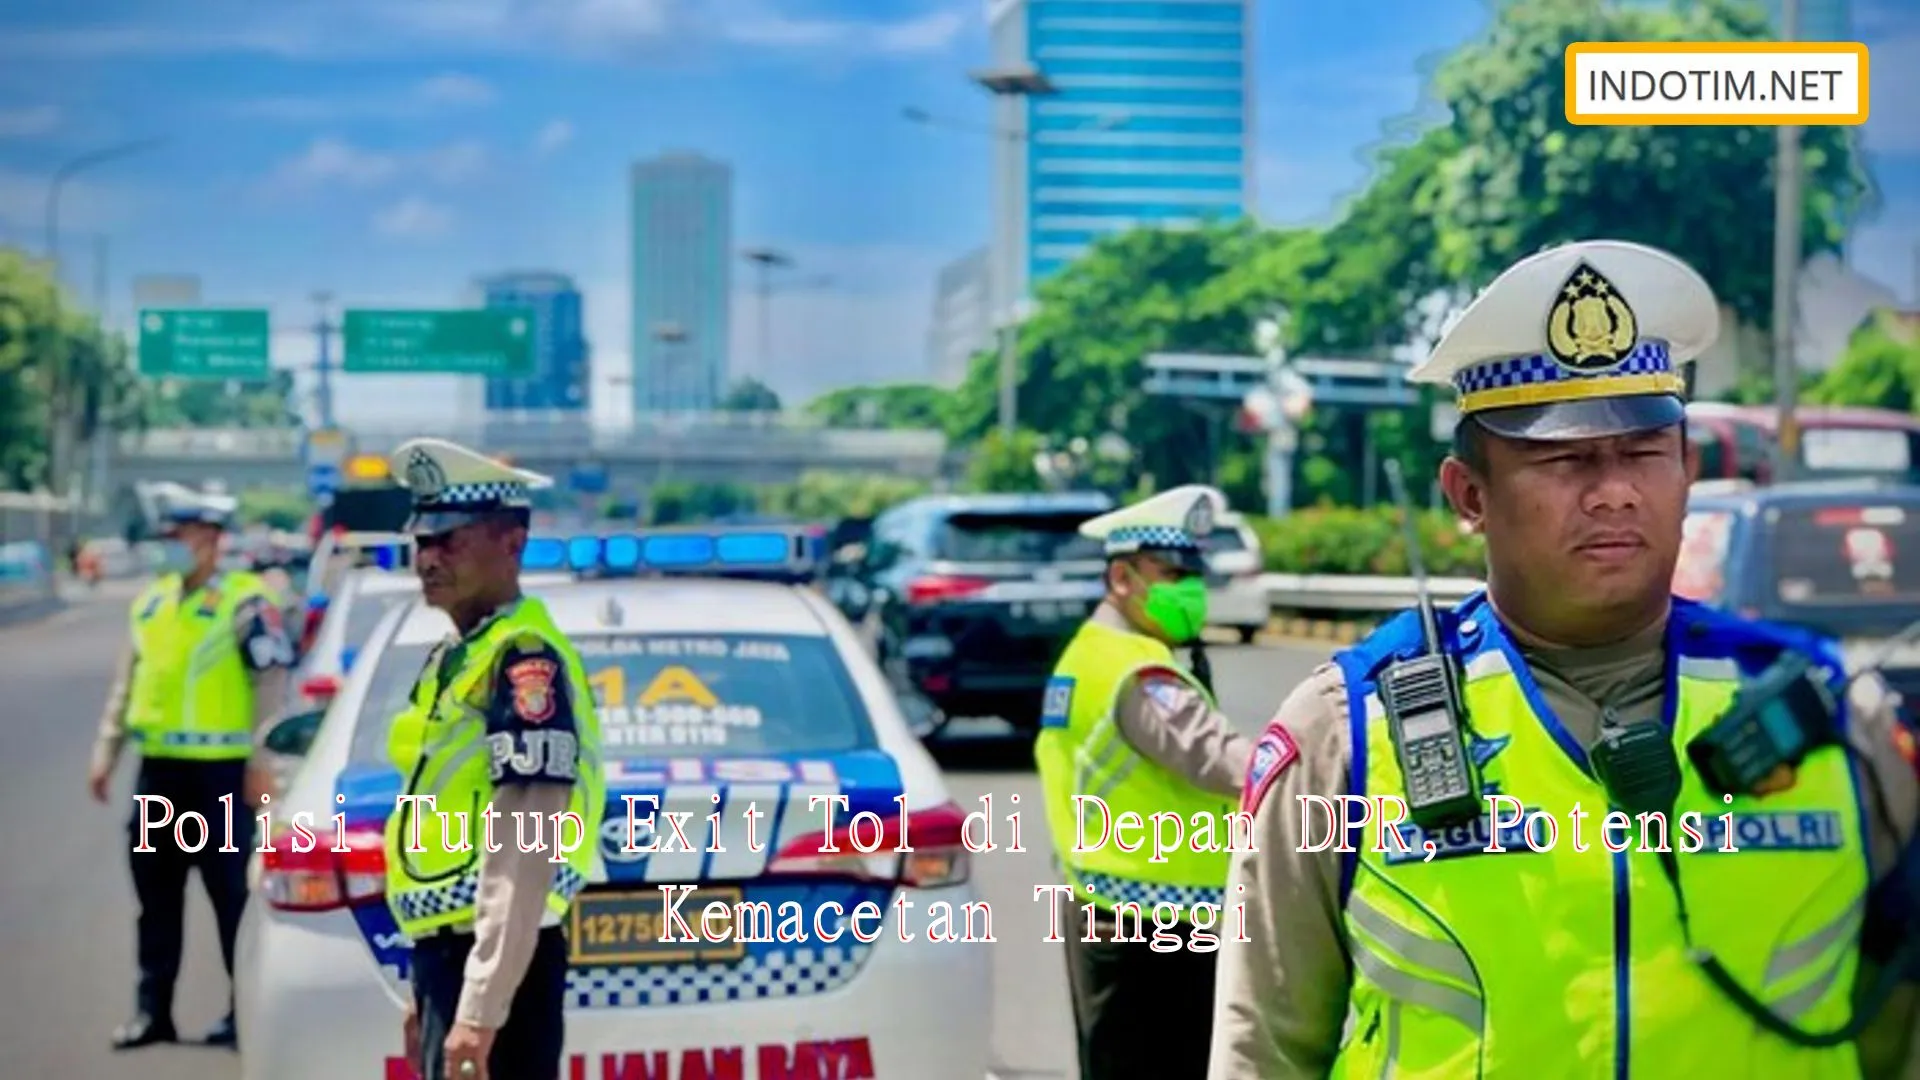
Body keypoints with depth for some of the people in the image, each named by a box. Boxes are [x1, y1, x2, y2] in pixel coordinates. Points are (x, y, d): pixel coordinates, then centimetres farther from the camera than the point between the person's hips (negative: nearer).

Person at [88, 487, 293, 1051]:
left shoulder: (245, 602, -8)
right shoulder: (151, 599, 14)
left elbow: (273, 681, -12)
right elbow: (127, 679, 20)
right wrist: (106, 749, 15)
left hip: (220, 771, -7)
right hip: (158, 769, 7)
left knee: (234, 894, -1)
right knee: (155, 897, 11)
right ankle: (152, 1009, 18)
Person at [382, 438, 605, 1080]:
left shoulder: (523, 662, -16)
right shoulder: (453, 658, 16)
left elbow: (522, 858, -23)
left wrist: (479, 1008, -27)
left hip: (496, 963, -11)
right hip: (450, 953, 11)